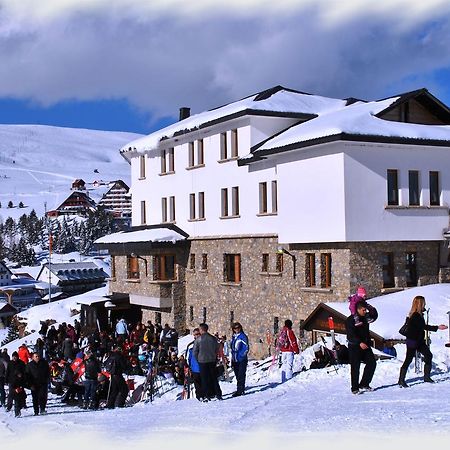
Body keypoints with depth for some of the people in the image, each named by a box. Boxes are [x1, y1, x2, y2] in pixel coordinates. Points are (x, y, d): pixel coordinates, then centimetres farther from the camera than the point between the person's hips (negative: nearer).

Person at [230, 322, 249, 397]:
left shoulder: (243, 336, -5)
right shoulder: (233, 337, 16)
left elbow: (246, 348, -9)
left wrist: (242, 355, -15)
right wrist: (232, 360, 17)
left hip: (242, 360, -7)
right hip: (235, 360, 7)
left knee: (241, 376, -7)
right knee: (238, 376, 10)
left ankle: (240, 390, -7)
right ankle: (240, 390, 17)